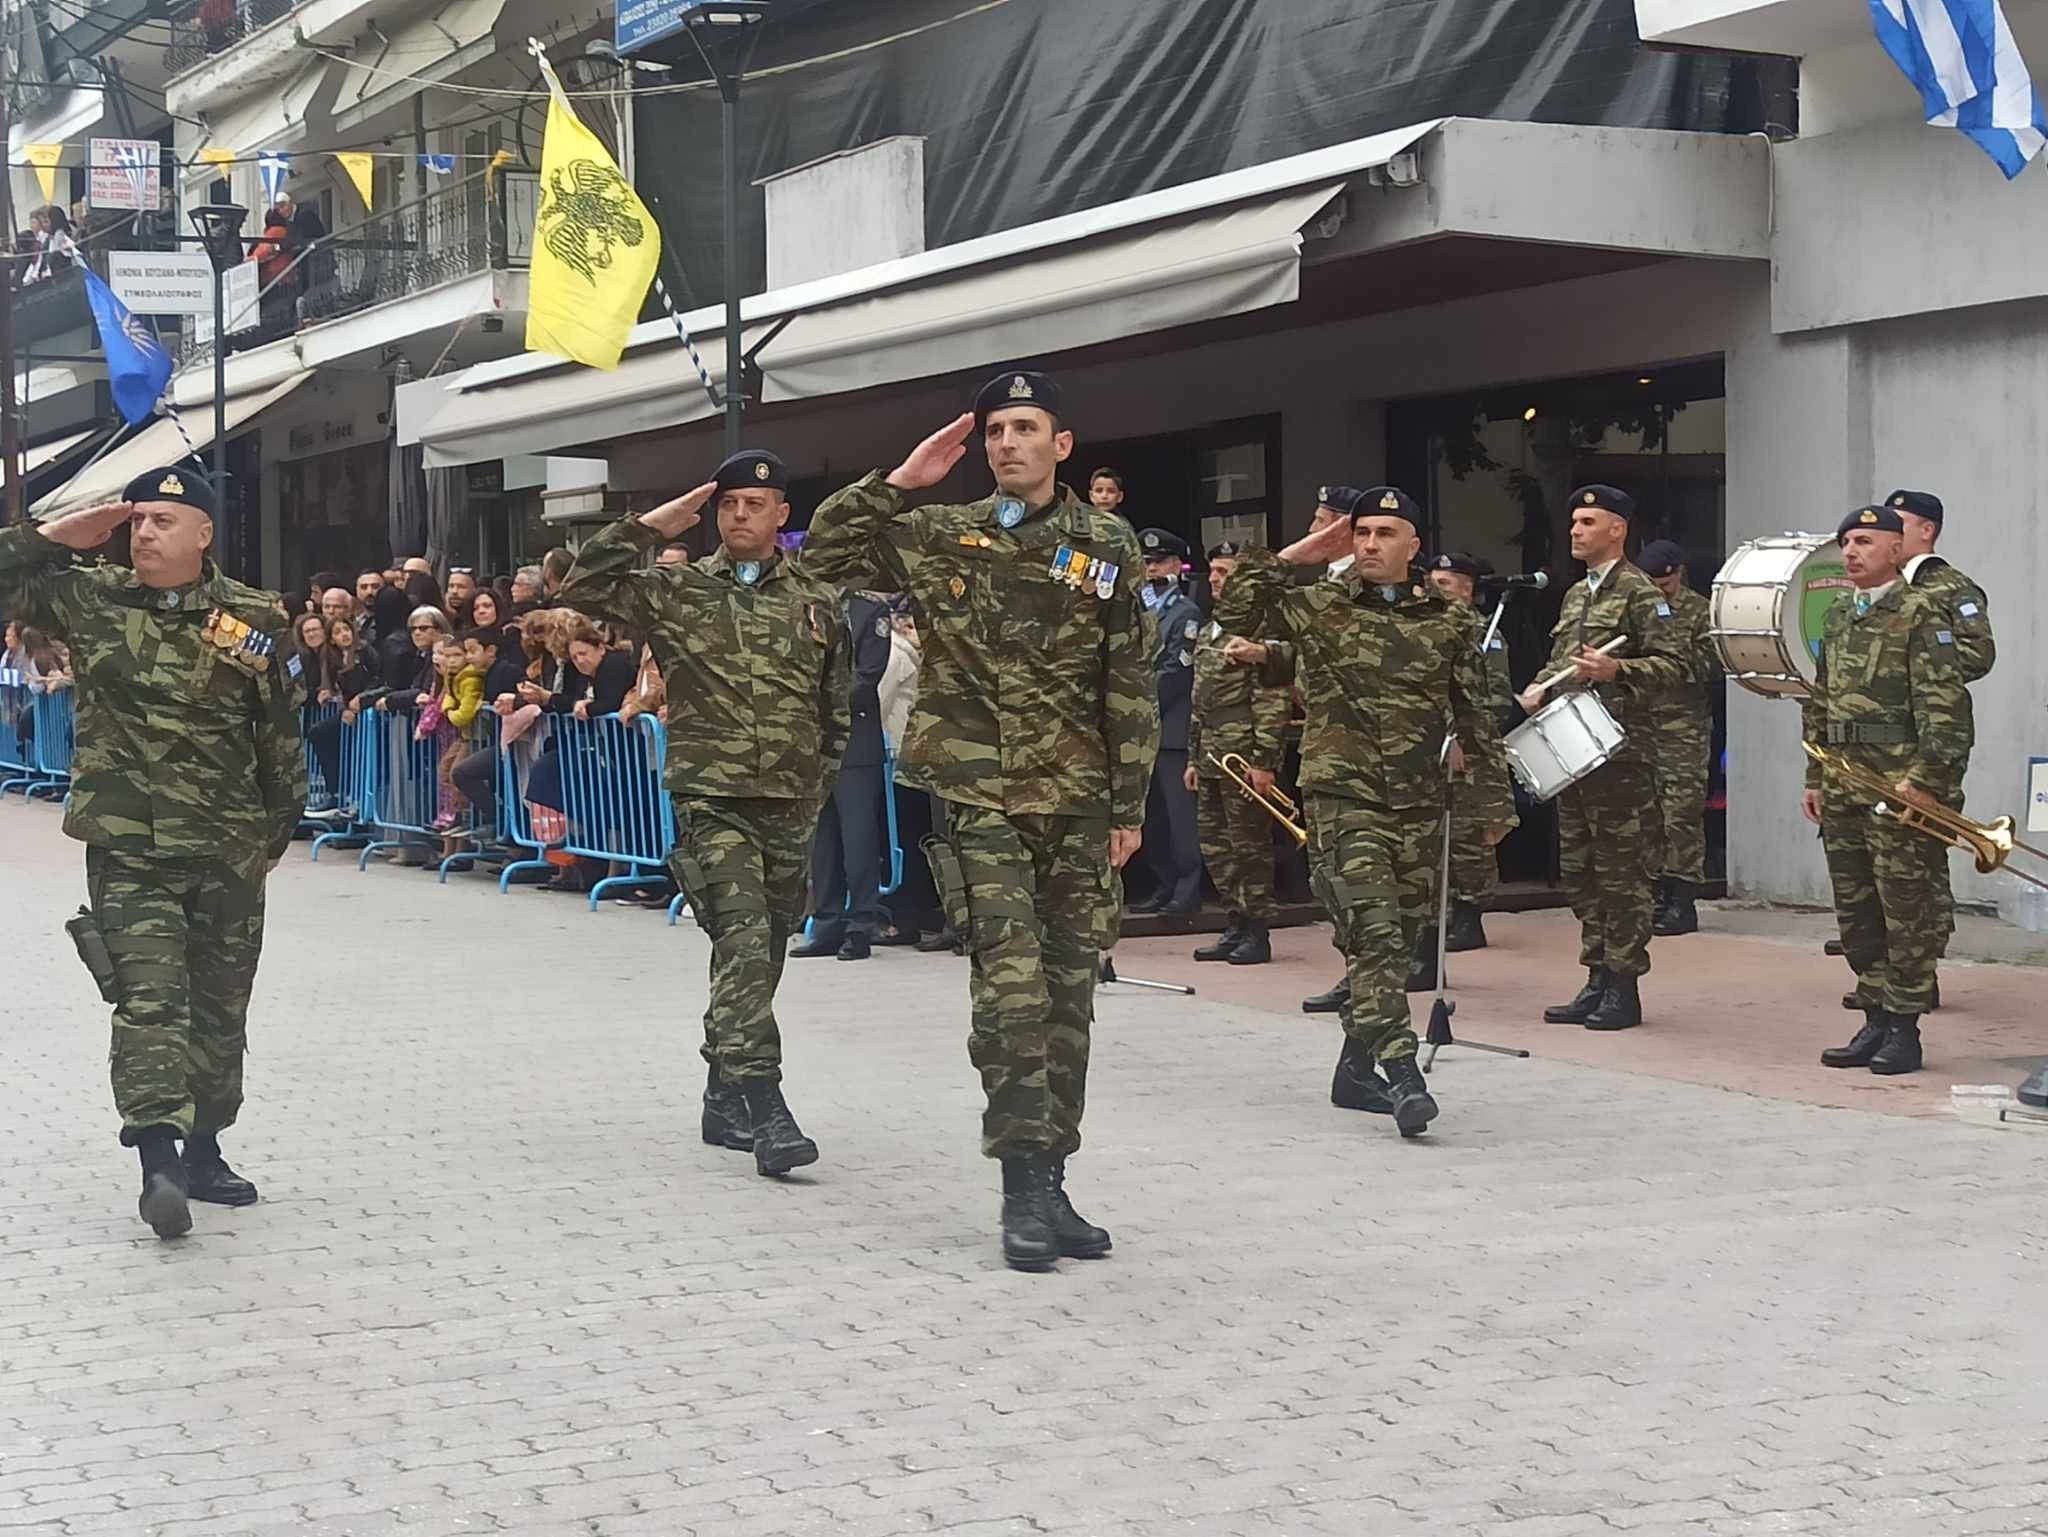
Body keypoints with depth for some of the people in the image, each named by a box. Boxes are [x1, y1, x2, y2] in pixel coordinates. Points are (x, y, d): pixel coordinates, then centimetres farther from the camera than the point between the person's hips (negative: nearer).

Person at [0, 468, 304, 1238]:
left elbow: (279, 733, 5)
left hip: (229, 852, 2)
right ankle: (159, 1161, -19)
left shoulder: (255, 619, -3)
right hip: (128, 847, -2)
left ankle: (204, 1151, 26)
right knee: (150, 997, -15)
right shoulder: (88, 597, -1)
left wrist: (280, 827, 10)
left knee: (220, 1005, 12)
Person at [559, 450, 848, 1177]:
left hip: (790, 808, 4)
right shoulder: (678, 592, 2)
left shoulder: (817, 602, 8)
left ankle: (725, 1099, 27)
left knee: (759, 955, 12)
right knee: (744, 942, -19)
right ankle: (764, 1109, -23)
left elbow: (835, 707, 16)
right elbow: (584, 586, -7)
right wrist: (652, 526, -8)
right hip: (711, 799, -4)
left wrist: (818, 784, 12)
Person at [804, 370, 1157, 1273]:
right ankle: (1025, 1188, -6)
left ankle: (1050, 1182, 15)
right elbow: (823, 554, 3)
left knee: (1068, 994, 6)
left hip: (1078, 805, 2)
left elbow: (1130, 689, 5)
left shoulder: (1106, 547, 5)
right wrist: (901, 483, -6)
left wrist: (1129, 807, 1)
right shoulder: (938, 537, 5)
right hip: (979, 800, -2)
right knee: (1011, 987, -11)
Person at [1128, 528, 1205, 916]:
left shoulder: (1186, 613, -3)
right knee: (1151, 814, 8)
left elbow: (1175, 673, -11)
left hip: (1172, 728, -7)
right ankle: (1165, 887, 15)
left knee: (1179, 811, -7)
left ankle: (1188, 891, -4)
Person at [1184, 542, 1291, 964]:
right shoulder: (1208, 632, 18)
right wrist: (1193, 758, 20)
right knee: (1215, 846, 11)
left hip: (1244, 758, -9)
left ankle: (1256, 934, 4)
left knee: (1249, 846, -3)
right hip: (1212, 758, 9)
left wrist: (1263, 761, -19)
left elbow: (1272, 700, -15)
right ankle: (1238, 925, 20)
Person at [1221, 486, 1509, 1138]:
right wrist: (1291, 558, -6)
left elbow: (1475, 716, 13)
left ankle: (1357, 1059, 27)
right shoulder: (1318, 606, 2)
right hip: (1343, 794, -3)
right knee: (1373, 930, -14)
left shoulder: (1450, 621, 8)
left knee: (1403, 933, 10)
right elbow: (1234, 614, -5)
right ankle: (1401, 1072, -20)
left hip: (1420, 800, 4)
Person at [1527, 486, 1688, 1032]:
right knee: (1580, 870, 10)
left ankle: (1624, 989, -1)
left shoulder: (1640, 594, -6)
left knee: (1621, 871, -5)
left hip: (1619, 751, -9)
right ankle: (1597, 981, 17)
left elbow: (1673, 663, -12)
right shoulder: (1576, 594, 19)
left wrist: (1616, 670, -24)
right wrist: (1540, 687, 9)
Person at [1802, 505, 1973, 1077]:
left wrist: (1924, 779, -20)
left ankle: (1904, 1030, 4)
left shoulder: (1922, 613, -6)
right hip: (1842, 788, 8)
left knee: (1907, 910, -2)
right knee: (1855, 912, 10)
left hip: (1900, 789, -7)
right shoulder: (1837, 619, 17)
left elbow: (1946, 707, -13)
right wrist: (1815, 780, 16)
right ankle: (1876, 1022, 19)